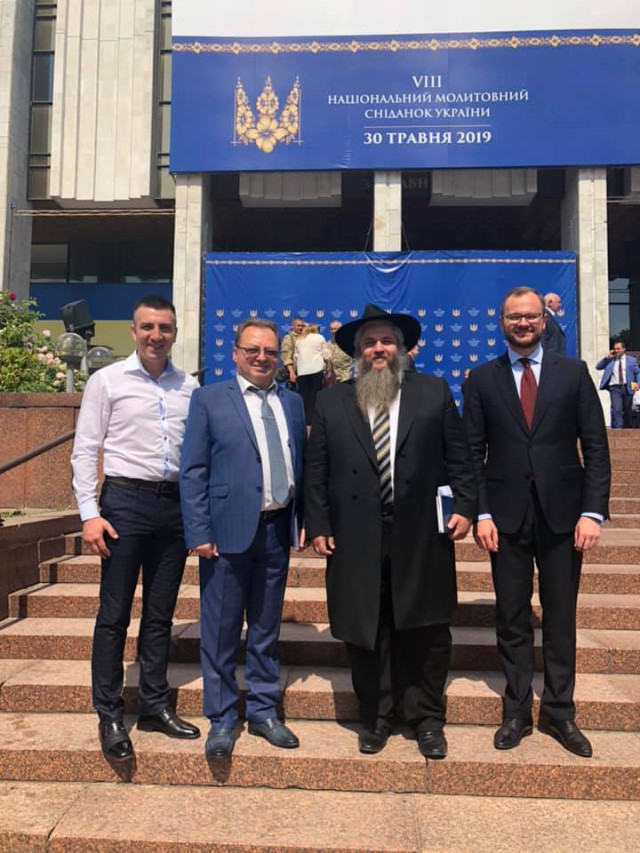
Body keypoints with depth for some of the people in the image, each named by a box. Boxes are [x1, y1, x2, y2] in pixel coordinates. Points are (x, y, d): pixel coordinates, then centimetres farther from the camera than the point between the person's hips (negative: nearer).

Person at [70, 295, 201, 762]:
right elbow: (85, 450, -3)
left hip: (175, 504, 3)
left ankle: (155, 705, 28)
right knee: (115, 615, 4)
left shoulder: (189, 386, 7)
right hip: (125, 501, -3)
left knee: (160, 614, 13)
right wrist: (89, 513, -9)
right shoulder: (107, 380, -1)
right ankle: (110, 716, 19)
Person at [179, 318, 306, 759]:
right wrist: (199, 533, -11)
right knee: (221, 632, 7)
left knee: (267, 628, 15)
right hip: (228, 529, -4)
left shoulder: (293, 402, 10)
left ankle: (263, 711, 31)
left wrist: (305, 521, 4)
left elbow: (301, 464, 12)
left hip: (277, 529, 4)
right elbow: (192, 471, -5)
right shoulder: (209, 399, -2)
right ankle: (222, 719, 24)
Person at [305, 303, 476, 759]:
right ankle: (375, 717, 29)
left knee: (426, 632, 9)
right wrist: (318, 525, 0)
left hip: (422, 538, 0)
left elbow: (458, 457, 6)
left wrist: (465, 507, -3)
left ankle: (427, 718, 28)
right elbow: (316, 471, 6)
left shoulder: (435, 393, 7)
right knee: (365, 634, 10)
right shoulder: (331, 402, 7)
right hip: (357, 542, 1)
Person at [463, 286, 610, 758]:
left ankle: (559, 712, 25)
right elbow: (474, 452, 2)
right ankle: (517, 712, 24)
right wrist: (481, 513, -6)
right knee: (512, 618, 9)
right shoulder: (482, 379, 4)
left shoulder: (574, 373, 3)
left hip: (562, 513, 0)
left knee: (561, 618, 10)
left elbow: (596, 447, 1)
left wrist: (593, 511, -7)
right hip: (507, 515, 0)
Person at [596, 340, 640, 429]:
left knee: (627, 411, 9)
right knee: (617, 410, -16)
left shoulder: (631, 360, 12)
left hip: (627, 388, 1)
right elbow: (598, 367, 8)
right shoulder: (610, 360, 13)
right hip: (615, 388, -1)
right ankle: (618, 430, -20)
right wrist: (606, 357, -1)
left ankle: (627, 430, 23)